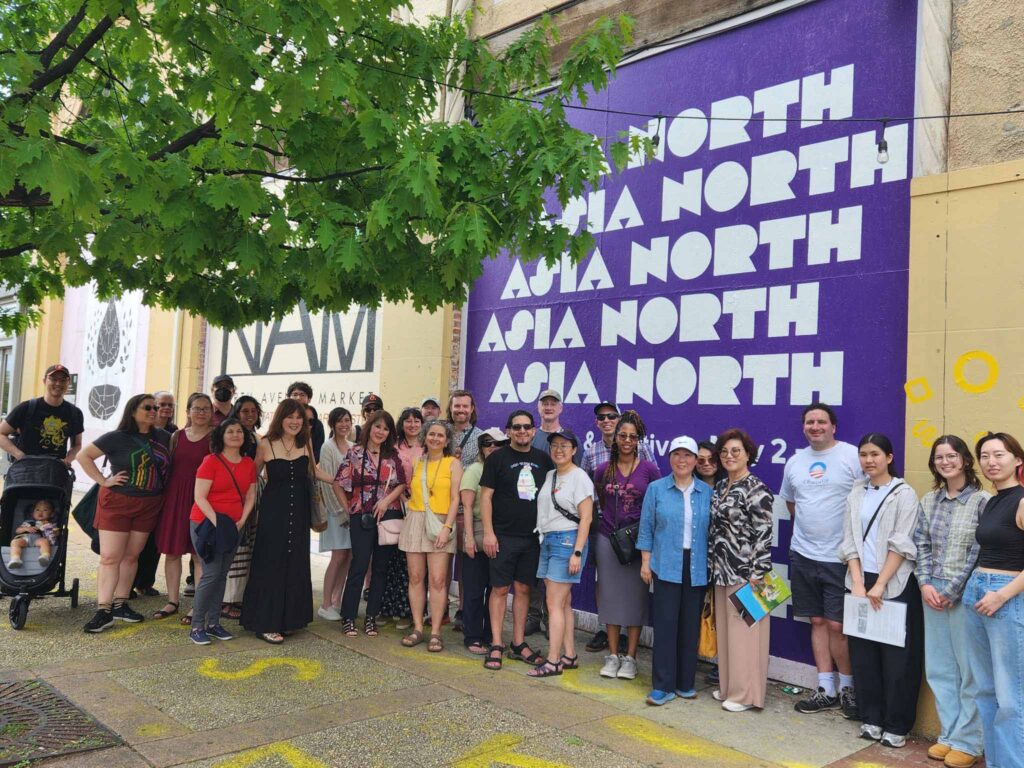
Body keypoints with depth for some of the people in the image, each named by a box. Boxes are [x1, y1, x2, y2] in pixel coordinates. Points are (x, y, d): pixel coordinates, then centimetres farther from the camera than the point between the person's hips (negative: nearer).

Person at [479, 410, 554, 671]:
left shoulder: (543, 459, 8)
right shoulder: (498, 458, -2)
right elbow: (486, 495, -5)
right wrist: (488, 532, -12)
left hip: (533, 536, 4)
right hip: (504, 536, -3)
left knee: (523, 589, 10)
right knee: (500, 589, 0)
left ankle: (518, 644, 19)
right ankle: (496, 645, 8)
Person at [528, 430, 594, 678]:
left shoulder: (579, 477, -8)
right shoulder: (549, 476, 13)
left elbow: (586, 518, -12)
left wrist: (577, 552, -17)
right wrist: (543, 538, 7)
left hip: (567, 540, -7)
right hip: (547, 541, 7)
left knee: (555, 604, -7)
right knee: (563, 603, 11)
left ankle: (553, 662, -2)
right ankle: (570, 656, 19)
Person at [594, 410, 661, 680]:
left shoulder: (649, 470, -4)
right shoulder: (603, 470, 2)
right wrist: (612, 520, 11)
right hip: (608, 538, 2)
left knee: (634, 597, 4)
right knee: (611, 595, 7)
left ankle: (630, 657, 13)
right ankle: (613, 655, 17)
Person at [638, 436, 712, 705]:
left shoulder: (707, 492, 6)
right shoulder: (656, 489, 2)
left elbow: (713, 530, 8)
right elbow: (646, 528, 4)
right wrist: (645, 562, -1)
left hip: (697, 569, 2)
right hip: (666, 567, -2)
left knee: (691, 626, 9)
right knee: (665, 624, -1)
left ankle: (686, 682, 22)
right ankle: (663, 685, 7)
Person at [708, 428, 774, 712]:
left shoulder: (756, 490, -12)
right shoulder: (720, 487, 12)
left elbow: (763, 534, -15)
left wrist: (756, 574, -17)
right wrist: (713, 566, 15)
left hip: (744, 572, -8)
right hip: (722, 571, 8)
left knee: (743, 630, -1)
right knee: (724, 628, 14)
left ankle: (745, 693, 11)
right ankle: (728, 686, 26)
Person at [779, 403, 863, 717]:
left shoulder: (853, 456, -8)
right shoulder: (794, 462, 10)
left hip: (839, 557, -5)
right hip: (803, 554, 6)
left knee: (837, 625, -2)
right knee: (817, 621, 12)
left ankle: (847, 687, 18)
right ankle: (825, 690, 21)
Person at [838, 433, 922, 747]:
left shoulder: (904, 494, -4)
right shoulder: (856, 495, 10)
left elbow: (901, 545, -10)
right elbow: (850, 542, 7)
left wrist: (880, 585, -14)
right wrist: (858, 583, -4)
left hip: (896, 584, -4)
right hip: (861, 582, 4)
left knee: (897, 657, 0)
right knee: (862, 653, 7)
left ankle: (896, 725, 12)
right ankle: (871, 718, 21)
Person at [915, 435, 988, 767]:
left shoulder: (982, 500, -6)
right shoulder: (928, 501, 9)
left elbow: (979, 553, -10)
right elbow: (921, 546, 10)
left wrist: (952, 591, -11)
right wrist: (925, 584, -3)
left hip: (965, 594, -5)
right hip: (933, 593, 5)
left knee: (970, 669, 3)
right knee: (938, 668, 11)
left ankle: (968, 741, 16)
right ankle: (949, 734, 23)